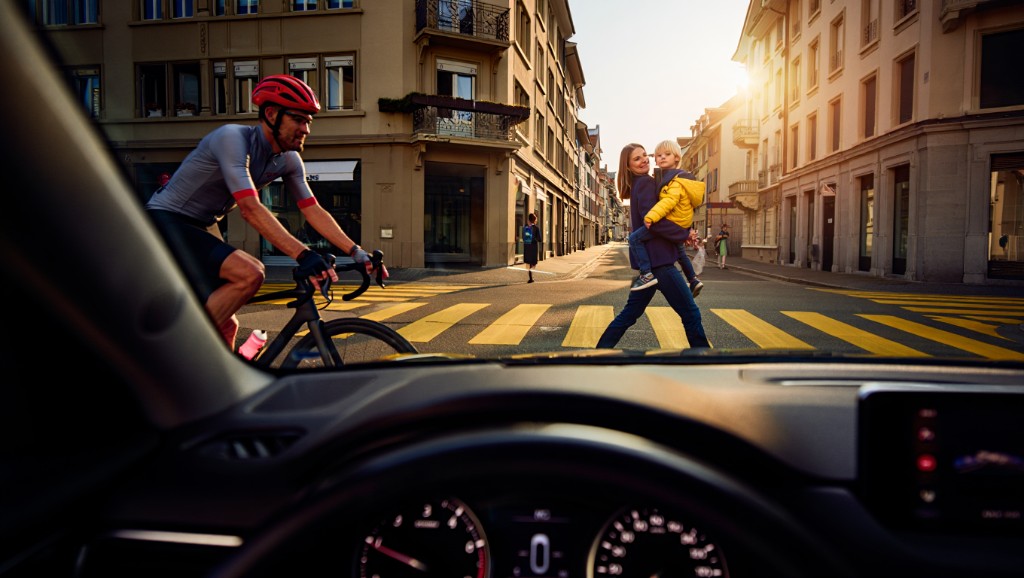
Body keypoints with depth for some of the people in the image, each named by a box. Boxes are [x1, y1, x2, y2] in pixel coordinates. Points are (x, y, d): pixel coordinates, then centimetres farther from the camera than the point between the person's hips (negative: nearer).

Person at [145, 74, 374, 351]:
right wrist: (302, 254, -44)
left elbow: (313, 211, -4)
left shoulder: (289, 160, -3)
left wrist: (356, 252, -14)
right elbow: (250, 208, -36)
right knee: (250, 273, -29)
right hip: (166, 221, -8)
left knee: (225, 324, 5)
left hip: (201, 227, 8)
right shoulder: (232, 138, -25)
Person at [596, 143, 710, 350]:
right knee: (691, 313, -3)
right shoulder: (646, 182, -10)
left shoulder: (638, 185, 18)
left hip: (648, 259, 10)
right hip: (657, 259, -10)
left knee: (630, 313, 14)